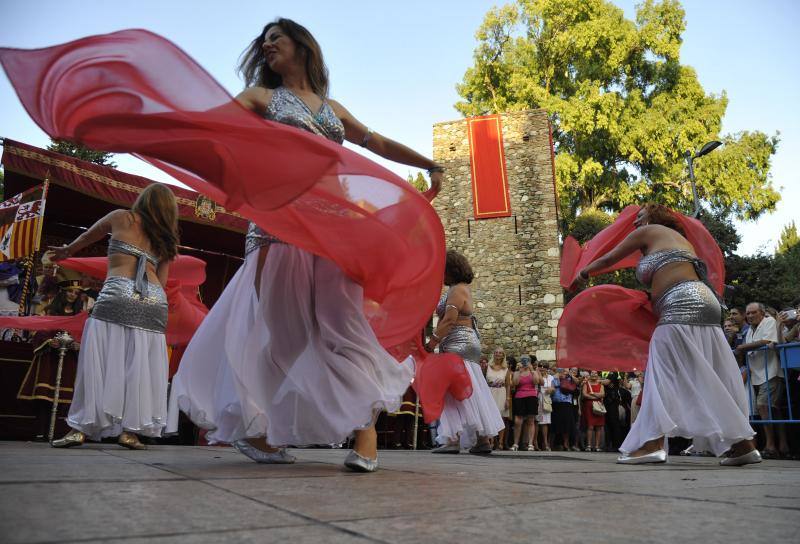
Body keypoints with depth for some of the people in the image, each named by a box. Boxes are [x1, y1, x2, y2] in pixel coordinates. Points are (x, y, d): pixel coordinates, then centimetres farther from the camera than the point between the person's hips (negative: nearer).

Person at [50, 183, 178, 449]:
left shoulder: (121, 217, 13)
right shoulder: (166, 241, 20)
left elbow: (87, 237, 28)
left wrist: (67, 251, 45)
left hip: (119, 294, -3)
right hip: (155, 302, 3)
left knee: (99, 362, -1)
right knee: (140, 367, 3)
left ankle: (80, 429, -1)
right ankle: (129, 431, 3)